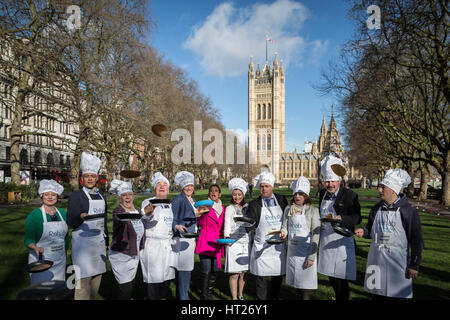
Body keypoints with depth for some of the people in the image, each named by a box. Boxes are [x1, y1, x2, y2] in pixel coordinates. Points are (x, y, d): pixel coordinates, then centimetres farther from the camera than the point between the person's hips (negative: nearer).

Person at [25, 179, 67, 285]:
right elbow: (28, 239, -11)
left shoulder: (63, 213, 5)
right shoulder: (34, 215, -9)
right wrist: (35, 247, -29)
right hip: (40, 260, -4)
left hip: (59, 261, 4)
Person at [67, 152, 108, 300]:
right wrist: (80, 217, -33)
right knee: (83, 279, -7)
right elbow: (70, 221, -12)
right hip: (83, 241, -6)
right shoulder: (75, 196, -5)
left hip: (99, 242, 6)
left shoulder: (102, 197, 14)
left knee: (96, 277, 12)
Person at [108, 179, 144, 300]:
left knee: (130, 287, 16)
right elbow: (120, 219, -42)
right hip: (120, 256, -7)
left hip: (134, 255, 7)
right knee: (126, 289, -6)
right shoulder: (118, 211, -16)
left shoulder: (136, 210, 5)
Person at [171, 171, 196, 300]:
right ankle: (183, 297, 2)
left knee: (187, 268, 13)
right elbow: (172, 219, -13)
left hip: (190, 239, 8)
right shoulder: (178, 199, -10)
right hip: (181, 238, -8)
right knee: (184, 268, -7)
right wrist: (177, 226, -34)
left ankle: (181, 294, 25)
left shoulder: (193, 201, 16)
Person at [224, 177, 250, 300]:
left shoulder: (247, 207, 10)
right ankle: (234, 297, 12)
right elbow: (227, 224, -6)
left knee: (243, 273, 11)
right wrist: (226, 237, -22)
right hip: (233, 243, -3)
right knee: (234, 274, -1)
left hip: (246, 243, 3)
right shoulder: (230, 208, 1)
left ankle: (241, 296, 26)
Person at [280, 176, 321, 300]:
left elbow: (316, 235, -10)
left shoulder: (313, 211, -9)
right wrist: (283, 233, -15)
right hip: (292, 249, 5)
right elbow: (285, 227, 10)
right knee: (296, 283, 15)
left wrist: (311, 257, -15)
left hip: (305, 251, -4)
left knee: (304, 285, -2)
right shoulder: (288, 209, 5)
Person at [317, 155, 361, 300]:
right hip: (325, 238, 6)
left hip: (342, 240, -6)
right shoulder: (323, 193, 10)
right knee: (330, 274, 15)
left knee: (340, 278, -3)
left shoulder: (350, 195, -9)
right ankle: (338, 295, 33)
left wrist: (340, 218, -28)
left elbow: (357, 218, -14)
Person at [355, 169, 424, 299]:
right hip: (377, 259, 5)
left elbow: (417, 240, -8)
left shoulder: (408, 211, -10)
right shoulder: (376, 208, 6)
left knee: (399, 294, 3)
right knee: (377, 293, 14)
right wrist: (364, 232, -5)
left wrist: (414, 265, -8)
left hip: (397, 260, -5)